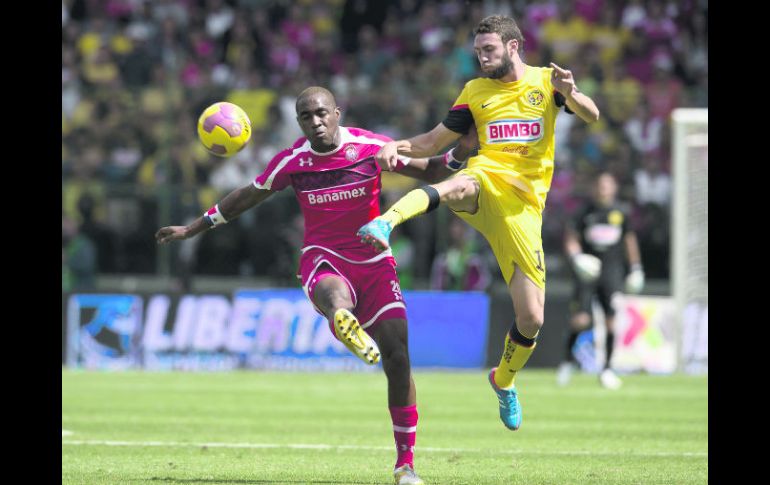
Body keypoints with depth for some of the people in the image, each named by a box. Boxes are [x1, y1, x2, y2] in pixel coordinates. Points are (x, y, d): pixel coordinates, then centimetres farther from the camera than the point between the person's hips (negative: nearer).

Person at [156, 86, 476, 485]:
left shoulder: (371, 147, -4)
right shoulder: (292, 161, -1)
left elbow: (428, 172, 5)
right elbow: (246, 197, 13)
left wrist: (459, 154, -16)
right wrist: (192, 229, 16)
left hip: (374, 262, 0)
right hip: (323, 258, 0)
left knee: (397, 358, -7)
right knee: (333, 292, -41)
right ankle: (344, 322, -78)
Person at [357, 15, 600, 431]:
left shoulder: (545, 81, 9)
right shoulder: (475, 91, 14)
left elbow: (592, 116, -4)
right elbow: (433, 141, 18)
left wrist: (570, 94, -26)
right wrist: (397, 147, -3)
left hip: (523, 208, 0)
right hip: (486, 182, 0)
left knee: (531, 319, -1)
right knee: (461, 184, -42)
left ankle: (504, 381, 30)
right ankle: (385, 223, -67)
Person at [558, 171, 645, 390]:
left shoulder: (620, 212, 6)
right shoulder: (585, 212, 0)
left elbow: (629, 239, 17)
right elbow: (571, 238, 2)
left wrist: (636, 269, 15)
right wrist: (576, 257, -18)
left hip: (612, 271, 2)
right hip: (587, 269, -2)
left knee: (612, 320, -7)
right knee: (580, 319, -11)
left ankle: (608, 368, 3)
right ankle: (569, 359, 12)